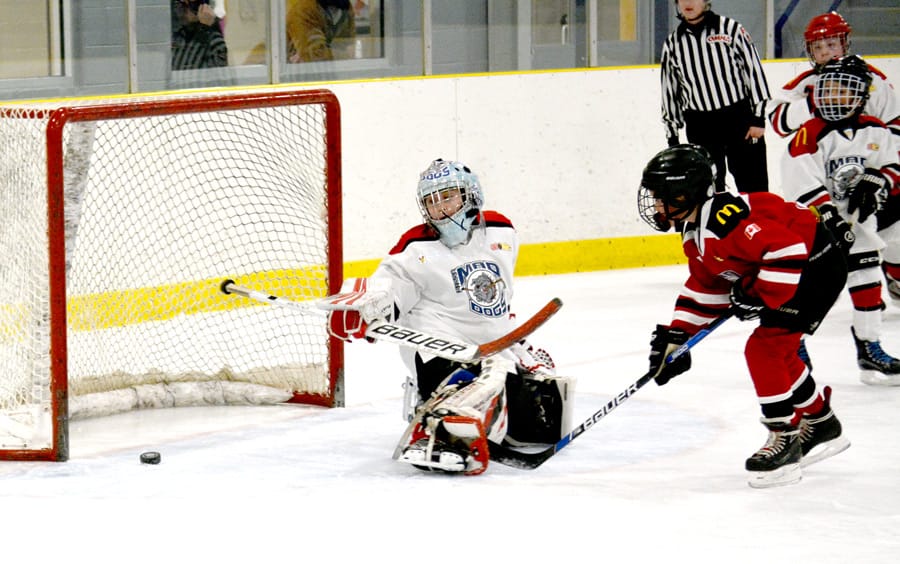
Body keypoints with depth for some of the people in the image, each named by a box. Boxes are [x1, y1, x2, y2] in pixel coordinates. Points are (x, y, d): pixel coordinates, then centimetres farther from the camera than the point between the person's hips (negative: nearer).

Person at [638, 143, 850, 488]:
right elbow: (704, 288, 17)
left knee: (764, 349, -13)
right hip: (796, 268, 11)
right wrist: (675, 338, 12)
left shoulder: (723, 220, -27)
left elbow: (787, 248, -33)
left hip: (816, 263, -11)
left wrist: (762, 297, -25)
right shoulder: (695, 233, 8)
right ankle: (821, 425, 32)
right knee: (778, 353, 18)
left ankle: (785, 438, -5)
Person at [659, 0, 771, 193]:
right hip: (700, 126, 3)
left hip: (739, 119, -3)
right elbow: (669, 92, 13)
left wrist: (758, 117, -6)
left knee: (753, 187, 0)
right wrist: (672, 136, 11)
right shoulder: (673, 44, 8)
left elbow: (753, 69, -3)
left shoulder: (731, 29, -3)